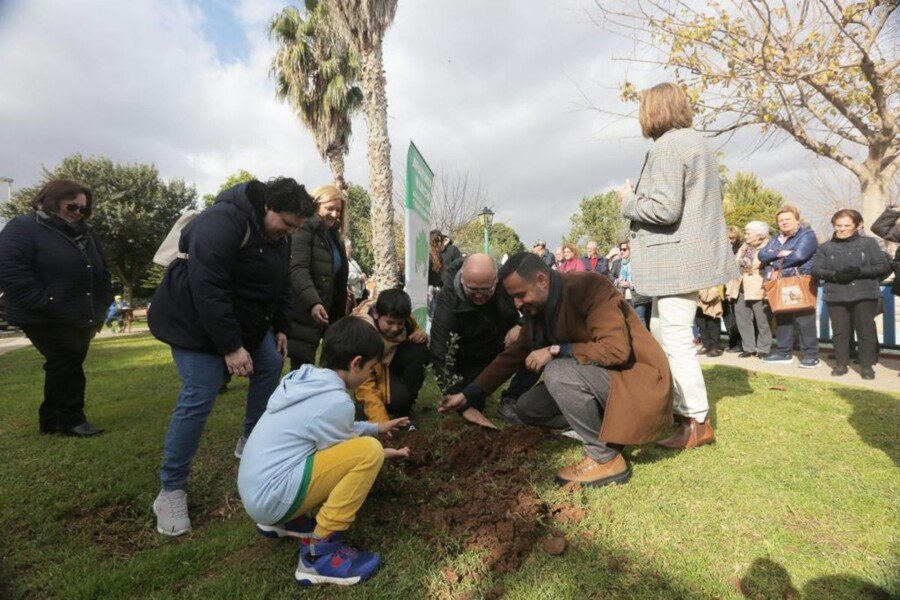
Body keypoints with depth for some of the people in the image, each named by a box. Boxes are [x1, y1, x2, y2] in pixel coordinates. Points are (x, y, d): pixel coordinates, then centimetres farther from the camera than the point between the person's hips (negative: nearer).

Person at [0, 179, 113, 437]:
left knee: (64, 367, 13)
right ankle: (71, 420, 6)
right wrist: (47, 304, -22)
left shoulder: (84, 234, 16)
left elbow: (101, 274, 20)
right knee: (66, 365, -7)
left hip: (80, 317, 7)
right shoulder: (23, 228, -7)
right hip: (46, 319, -7)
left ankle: (51, 420, 25)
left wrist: (99, 308, 10)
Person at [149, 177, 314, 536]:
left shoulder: (279, 235, 0)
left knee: (272, 366, 10)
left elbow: (282, 284, 11)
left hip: (246, 319, 9)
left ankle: (250, 442, 28)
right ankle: (171, 490, 4)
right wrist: (230, 347, -30)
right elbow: (208, 290, -32)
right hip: (197, 321, -9)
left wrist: (280, 327, 7)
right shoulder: (223, 221, -29)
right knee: (198, 398, -12)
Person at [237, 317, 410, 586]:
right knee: (370, 451, -18)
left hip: (256, 491, 9)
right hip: (272, 497, -9)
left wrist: (377, 428, 26)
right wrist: (381, 453, 10)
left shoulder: (304, 379, 6)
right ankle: (319, 552, -9)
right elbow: (341, 461, -6)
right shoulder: (335, 401, -21)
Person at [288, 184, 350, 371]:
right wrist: (313, 303, -37)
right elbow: (298, 270, -23)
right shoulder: (305, 229, -9)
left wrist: (340, 316, 17)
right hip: (305, 313, -8)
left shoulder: (335, 236, 17)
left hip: (326, 313, 8)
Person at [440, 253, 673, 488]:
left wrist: (555, 351, -28)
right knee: (527, 408, 1)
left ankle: (606, 458, -13)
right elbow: (514, 355, 5)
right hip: (596, 376, 8)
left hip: (637, 378, -8)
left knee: (557, 372, -31)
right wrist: (468, 395, 1)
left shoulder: (590, 286, -22)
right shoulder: (537, 308, 0)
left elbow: (616, 349, -29)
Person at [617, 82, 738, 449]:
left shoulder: (667, 147, -13)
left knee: (676, 340, -5)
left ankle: (697, 422, 3)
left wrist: (628, 201, -4)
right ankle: (677, 405, 29)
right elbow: (712, 195, 23)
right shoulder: (696, 141, 19)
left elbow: (664, 209, -22)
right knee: (660, 330, 18)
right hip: (691, 254, 11)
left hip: (678, 258, -11)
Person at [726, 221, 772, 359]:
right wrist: (732, 288, 13)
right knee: (742, 319, 8)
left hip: (759, 290, -7)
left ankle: (763, 349, 12)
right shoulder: (744, 247, 15)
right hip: (741, 289, 7)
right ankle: (749, 347, 18)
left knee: (762, 320, 1)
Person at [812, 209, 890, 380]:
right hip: (836, 296, 1)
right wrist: (835, 275, -16)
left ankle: (867, 365, 13)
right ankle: (841, 364, 16)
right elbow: (816, 270, 1)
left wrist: (860, 271, -16)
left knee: (866, 331, 3)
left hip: (864, 295, -1)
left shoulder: (869, 243, 5)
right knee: (839, 331, 6)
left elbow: (884, 266, 0)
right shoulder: (825, 247, 8)